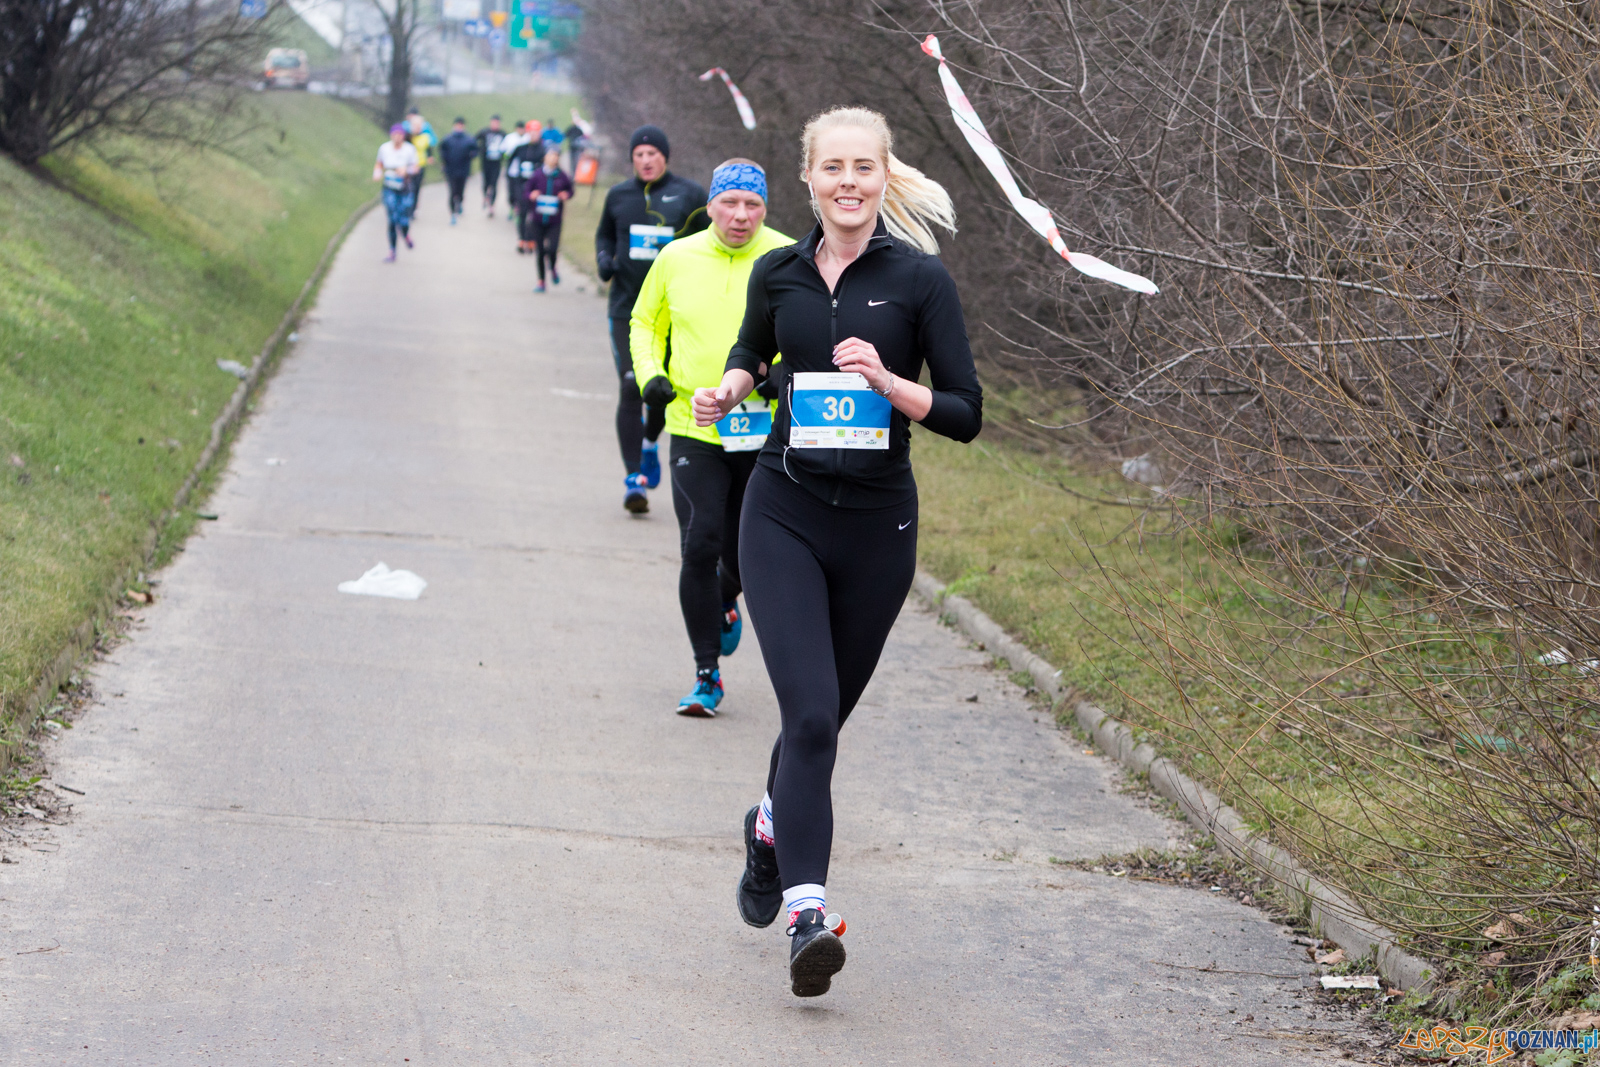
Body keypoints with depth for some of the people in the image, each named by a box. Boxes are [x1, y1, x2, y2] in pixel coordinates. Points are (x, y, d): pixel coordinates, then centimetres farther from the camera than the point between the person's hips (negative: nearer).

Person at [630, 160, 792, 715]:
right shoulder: (676, 259, 2)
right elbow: (645, 322, 17)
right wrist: (650, 374, 0)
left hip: (765, 434, 0)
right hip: (694, 432, 0)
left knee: (743, 555, 10)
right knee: (700, 546, -11)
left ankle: (724, 603, 47)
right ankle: (707, 674, -1)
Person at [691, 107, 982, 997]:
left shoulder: (920, 279, -5)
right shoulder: (778, 274, 3)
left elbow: (967, 415, -6)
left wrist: (887, 382, -21)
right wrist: (729, 390, 3)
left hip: (876, 523, 0)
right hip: (784, 515, 0)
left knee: (825, 715, 15)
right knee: (810, 715, -15)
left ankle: (775, 829, 45)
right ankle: (808, 914, -18)